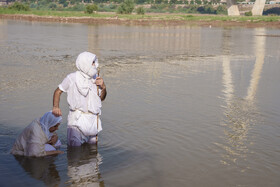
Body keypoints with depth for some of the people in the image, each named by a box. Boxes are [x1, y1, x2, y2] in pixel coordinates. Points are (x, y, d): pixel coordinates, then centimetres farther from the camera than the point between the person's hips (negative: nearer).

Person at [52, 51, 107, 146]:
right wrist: (55, 107, -13)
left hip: (93, 118, 4)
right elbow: (58, 91, 3)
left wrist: (103, 87, -5)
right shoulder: (72, 78, -7)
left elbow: (102, 98, 16)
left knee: (92, 144, 9)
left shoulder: (95, 78, 6)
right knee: (75, 145, -6)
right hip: (77, 119, -4)